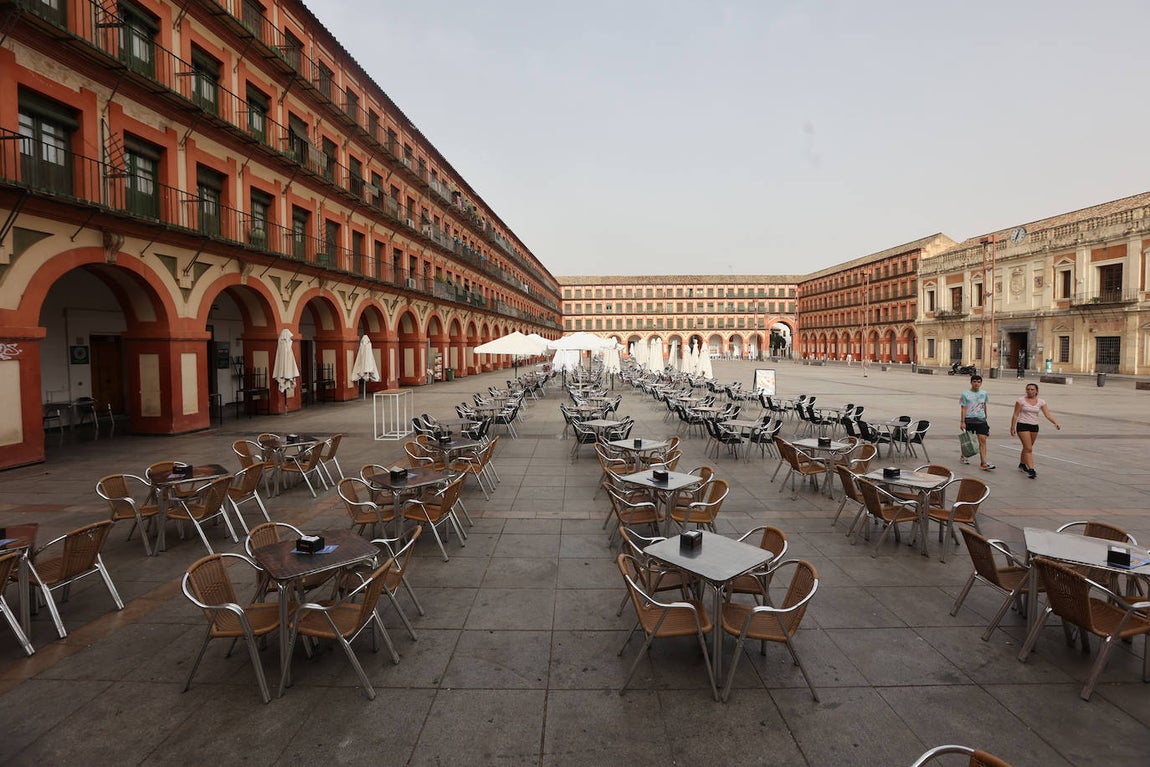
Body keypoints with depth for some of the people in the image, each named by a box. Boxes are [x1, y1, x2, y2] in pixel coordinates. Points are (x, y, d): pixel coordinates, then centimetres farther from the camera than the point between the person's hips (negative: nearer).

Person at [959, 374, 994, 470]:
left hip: (981, 419, 3)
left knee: (982, 440, -8)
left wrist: (985, 417, 24)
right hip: (969, 419, -3)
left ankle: (984, 462, -11)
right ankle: (963, 456, 32)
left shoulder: (984, 393, 8)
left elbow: (984, 406, 20)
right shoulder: (965, 394, -4)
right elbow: (964, 409, -7)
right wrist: (963, 422, -12)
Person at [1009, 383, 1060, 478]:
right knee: (1029, 449, -11)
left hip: (1034, 426, 4)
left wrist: (1055, 423, -20)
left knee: (1027, 448, 16)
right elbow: (1015, 415, -4)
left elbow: (1048, 414, -4)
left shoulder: (1041, 402, 3)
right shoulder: (1021, 400, -6)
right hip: (1023, 425, -4)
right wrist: (1012, 427, -7)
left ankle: (1022, 464, 35)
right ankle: (1031, 470, -14)